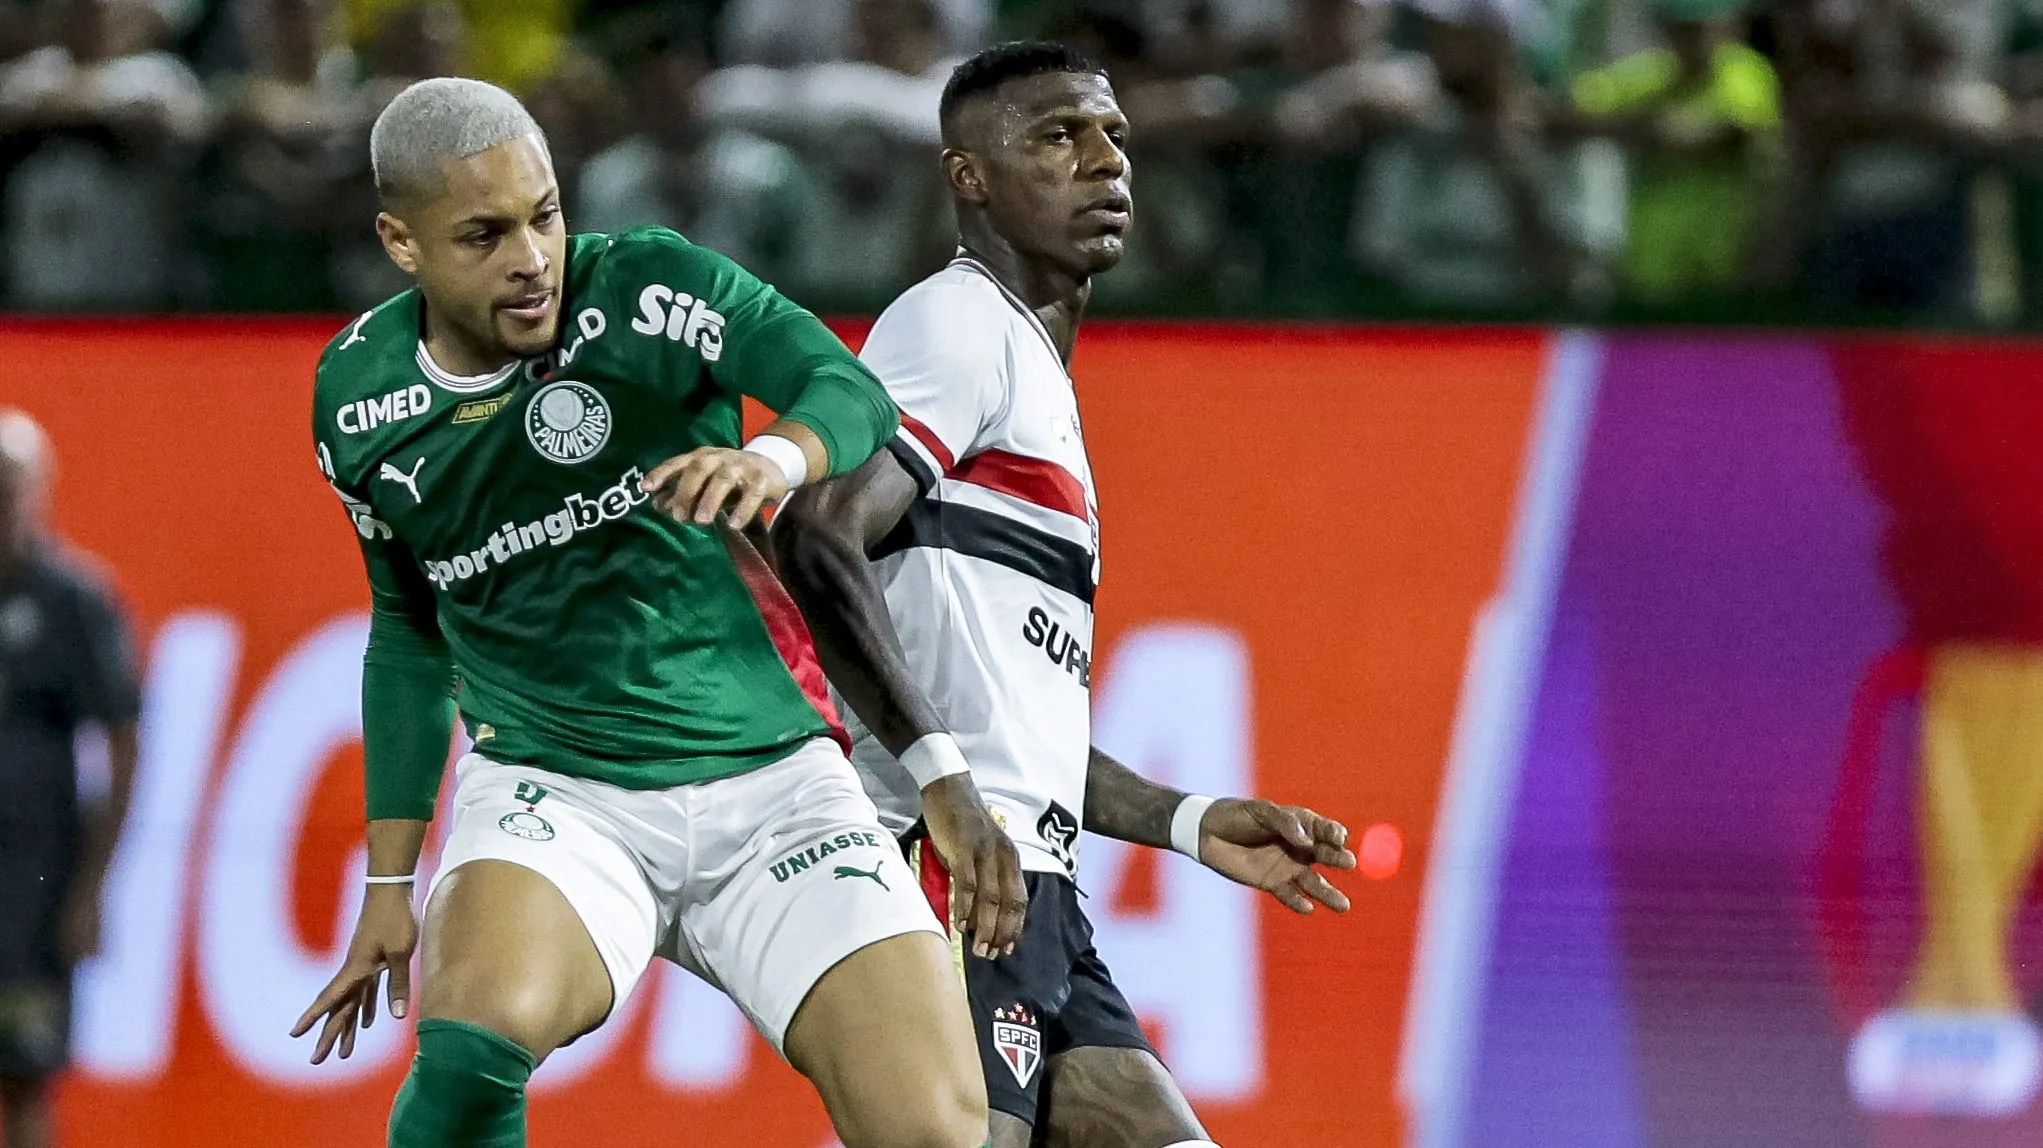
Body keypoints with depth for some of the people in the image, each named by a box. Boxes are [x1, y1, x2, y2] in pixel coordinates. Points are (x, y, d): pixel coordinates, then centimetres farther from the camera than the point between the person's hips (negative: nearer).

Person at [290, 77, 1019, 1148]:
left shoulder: (645, 292, -9)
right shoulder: (359, 400, 2)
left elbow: (852, 392, -19)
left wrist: (774, 456, -42)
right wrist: (389, 881, 16)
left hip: (769, 779, 0)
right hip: (545, 788, 1)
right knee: (474, 1041, -33)